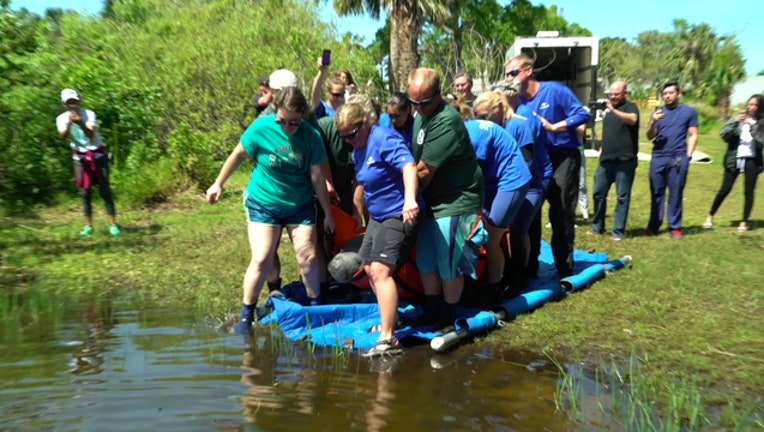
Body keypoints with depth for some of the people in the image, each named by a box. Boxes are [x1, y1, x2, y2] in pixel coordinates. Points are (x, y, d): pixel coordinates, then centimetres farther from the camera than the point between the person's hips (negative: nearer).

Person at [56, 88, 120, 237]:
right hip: (79, 156, 2)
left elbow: (91, 135, -26)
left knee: (104, 189, -4)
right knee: (85, 192, 4)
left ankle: (113, 224, -2)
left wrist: (81, 124, -43)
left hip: (97, 154, -2)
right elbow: (63, 136, -22)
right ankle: (88, 226, 11)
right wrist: (69, 124, -39)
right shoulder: (62, 118, -5)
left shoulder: (89, 114, -13)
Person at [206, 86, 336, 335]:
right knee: (261, 260, -9)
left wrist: (327, 212, 0)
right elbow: (238, 155, -1)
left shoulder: (311, 136, -12)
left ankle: (316, 307, 21)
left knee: (308, 259, -1)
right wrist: (218, 184, 5)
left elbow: (316, 176, -5)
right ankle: (246, 314, 11)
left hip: (300, 206, 2)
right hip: (263, 204, -1)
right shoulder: (261, 128, -15)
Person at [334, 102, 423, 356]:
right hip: (377, 216, 11)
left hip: (399, 214, -11)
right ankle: (389, 320, 32)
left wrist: (410, 199, -48)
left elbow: (409, 165, -34)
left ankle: (388, 339, -17)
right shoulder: (358, 149, 11)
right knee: (370, 268, 15)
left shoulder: (384, 139, -19)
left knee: (380, 270, -19)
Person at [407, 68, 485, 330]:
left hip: (455, 202, -9)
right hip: (434, 201, 9)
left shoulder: (446, 121, -23)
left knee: (449, 264, 1)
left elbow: (424, 171, -20)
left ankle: (448, 320, 18)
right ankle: (431, 312, 29)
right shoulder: (421, 115, 7)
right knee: (426, 261, 14)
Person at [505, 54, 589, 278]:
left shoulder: (555, 90, -12)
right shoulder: (518, 100, 2)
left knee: (562, 212, -1)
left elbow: (582, 115, -14)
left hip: (563, 157, -5)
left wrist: (552, 127, -19)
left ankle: (565, 267, 11)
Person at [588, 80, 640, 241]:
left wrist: (614, 111, -42)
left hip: (624, 161, -7)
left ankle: (618, 231, 4)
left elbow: (632, 120, -28)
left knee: (622, 196, -1)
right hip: (606, 160, 7)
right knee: (598, 193, 9)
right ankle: (597, 226, 21)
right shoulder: (608, 109, 17)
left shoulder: (630, 107, -4)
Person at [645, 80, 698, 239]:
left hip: (678, 159, -2)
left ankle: (675, 227, 7)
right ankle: (653, 226, 8)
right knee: (656, 193, 4)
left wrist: (687, 156, -4)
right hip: (658, 158, 2)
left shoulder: (689, 111, 8)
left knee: (675, 194, 1)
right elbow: (650, 137, 9)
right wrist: (653, 122, -10)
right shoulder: (658, 112, 13)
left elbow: (693, 136, 6)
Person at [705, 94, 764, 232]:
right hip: (734, 159, 0)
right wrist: (734, 122, -18)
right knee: (725, 190, -1)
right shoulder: (738, 118, 4)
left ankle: (744, 222, 13)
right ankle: (710, 216, 12)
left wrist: (752, 127, -18)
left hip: (752, 161, 0)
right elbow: (723, 134, -4)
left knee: (748, 192, 4)